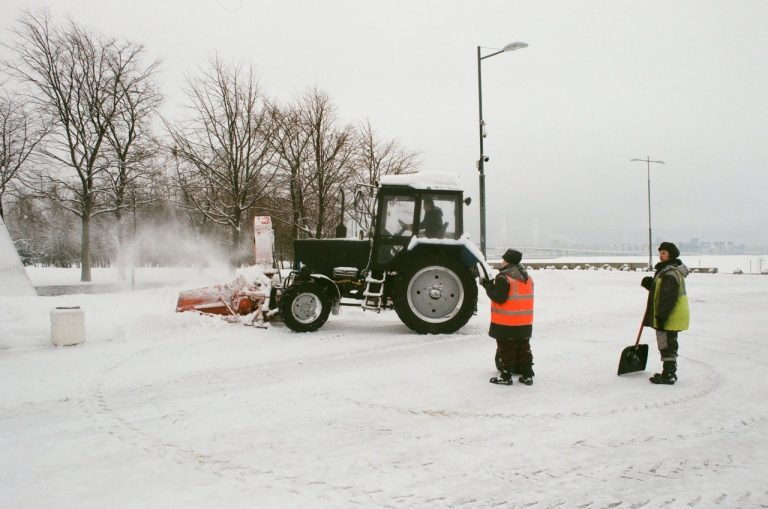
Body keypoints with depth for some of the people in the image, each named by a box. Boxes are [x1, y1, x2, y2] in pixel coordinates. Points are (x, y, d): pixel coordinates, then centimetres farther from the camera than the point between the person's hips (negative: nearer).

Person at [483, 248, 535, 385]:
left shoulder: (503, 278, -17)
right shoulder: (527, 277, 10)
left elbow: (499, 298, -20)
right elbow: (525, 297, 15)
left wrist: (488, 286, -8)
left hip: (506, 323, -7)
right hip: (525, 323, 7)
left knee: (506, 349, 1)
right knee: (524, 348, 14)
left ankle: (506, 376, 5)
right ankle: (527, 375, 18)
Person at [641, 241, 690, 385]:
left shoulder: (670, 274, -22)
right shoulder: (666, 270, 13)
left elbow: (668, 298, -25)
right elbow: (661, 291, 21)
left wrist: (661, 317, -23)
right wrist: (650, 284, 5)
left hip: (670, 318, -11)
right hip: (672, 317, 11)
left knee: (667, 346, -3)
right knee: (669, 345, 19)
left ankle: (668, 376, 4)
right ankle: (670, 373, 29)